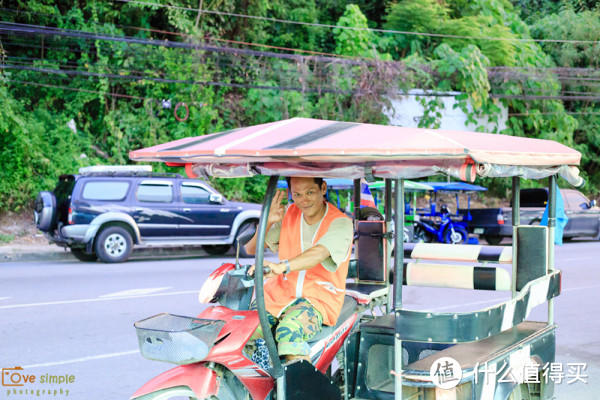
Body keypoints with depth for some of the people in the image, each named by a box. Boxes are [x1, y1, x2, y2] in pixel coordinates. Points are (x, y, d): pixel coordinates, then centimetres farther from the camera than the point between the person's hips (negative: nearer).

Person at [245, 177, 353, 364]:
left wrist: (281, 267, -50)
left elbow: (319, 253, -32)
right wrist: (267, 222, -13)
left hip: (319, 298, -5)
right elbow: (251, 249, 7)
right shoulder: (289, 214, 6)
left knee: (288, 331, -35)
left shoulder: (341, 223, -11)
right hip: (280, 290, 5)